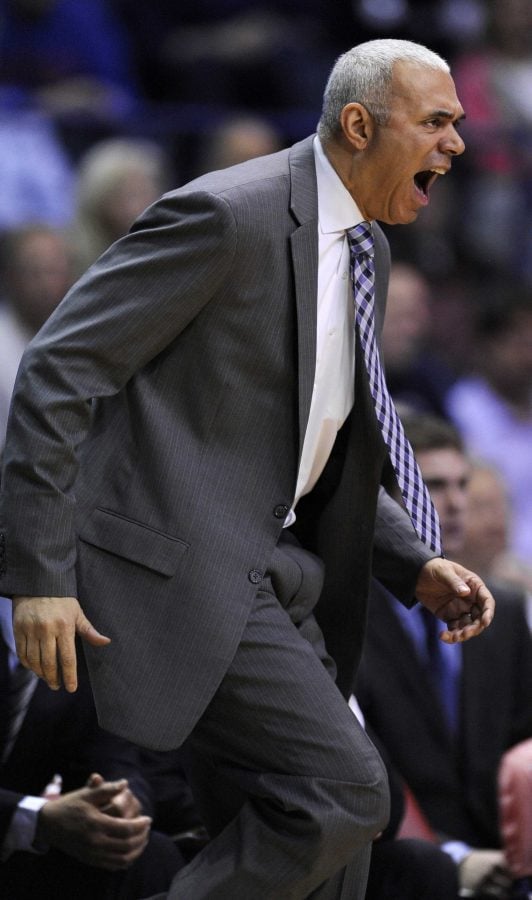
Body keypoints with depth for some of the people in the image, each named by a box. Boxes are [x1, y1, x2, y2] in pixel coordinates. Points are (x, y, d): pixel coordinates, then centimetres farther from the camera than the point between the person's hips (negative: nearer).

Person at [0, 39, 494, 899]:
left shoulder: (365, 249, 15)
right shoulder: (227, 215, -14)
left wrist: (418, 566, 9)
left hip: (269, 583, 9)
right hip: (177, 570, -9)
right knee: (343, 790, -18)